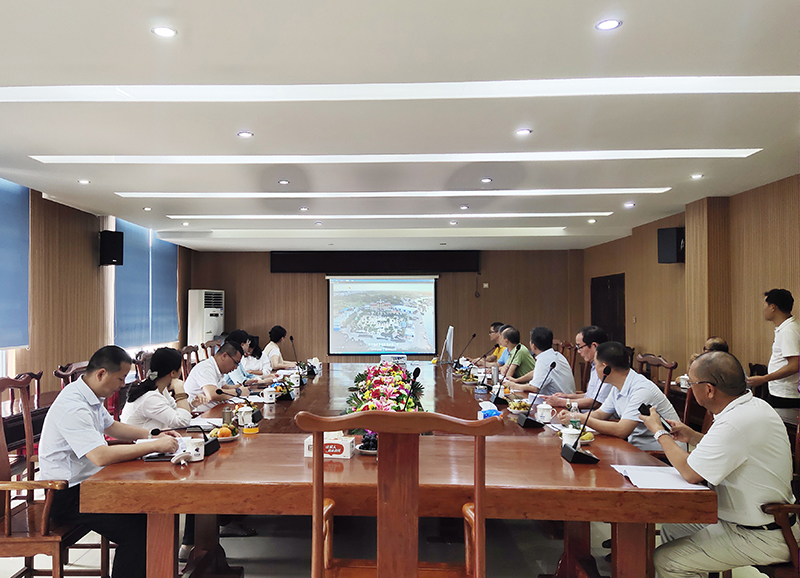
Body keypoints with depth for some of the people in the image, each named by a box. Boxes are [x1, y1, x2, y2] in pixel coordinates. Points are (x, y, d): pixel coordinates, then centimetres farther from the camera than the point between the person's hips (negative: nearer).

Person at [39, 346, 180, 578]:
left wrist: (154, 435, 10)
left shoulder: (91, 397, 7)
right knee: (136, 531, -22)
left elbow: (112, 426, 24)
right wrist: (155, 446, -26)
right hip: (67, 497, -10)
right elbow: (101, 456, -32)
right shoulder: (73, 406, -24)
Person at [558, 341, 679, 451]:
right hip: (635, 446, 8)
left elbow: (621, 431, -28)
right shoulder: (617, 387, 5)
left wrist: (582, 419, -20)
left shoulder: (642, 390, -23)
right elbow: (600, 414, 17)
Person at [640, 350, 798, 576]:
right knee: (670, 528, 18)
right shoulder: (754, 405, 1)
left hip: (761, 538, -10)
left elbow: (691, 472, -24)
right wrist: (691, 436, 8)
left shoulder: (735, 423, -31)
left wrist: (660, 432, -11)